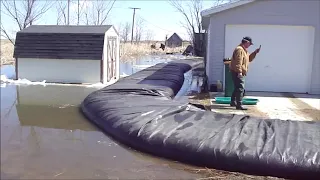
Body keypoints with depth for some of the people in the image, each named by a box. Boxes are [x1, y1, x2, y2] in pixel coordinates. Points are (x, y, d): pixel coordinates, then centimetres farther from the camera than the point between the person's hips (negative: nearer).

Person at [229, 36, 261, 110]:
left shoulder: (244, 50, 20)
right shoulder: (239, 49, -15)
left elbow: (249, 58, 27)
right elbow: (238, 62, -24)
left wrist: (255, 53, 16)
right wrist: (239, 72, -29)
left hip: (240, 73, 11)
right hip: (237, 72, -11)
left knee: (237, 88, 20)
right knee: (240, 88, -14)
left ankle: (233, 102, 33)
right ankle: (239, 105, -15)